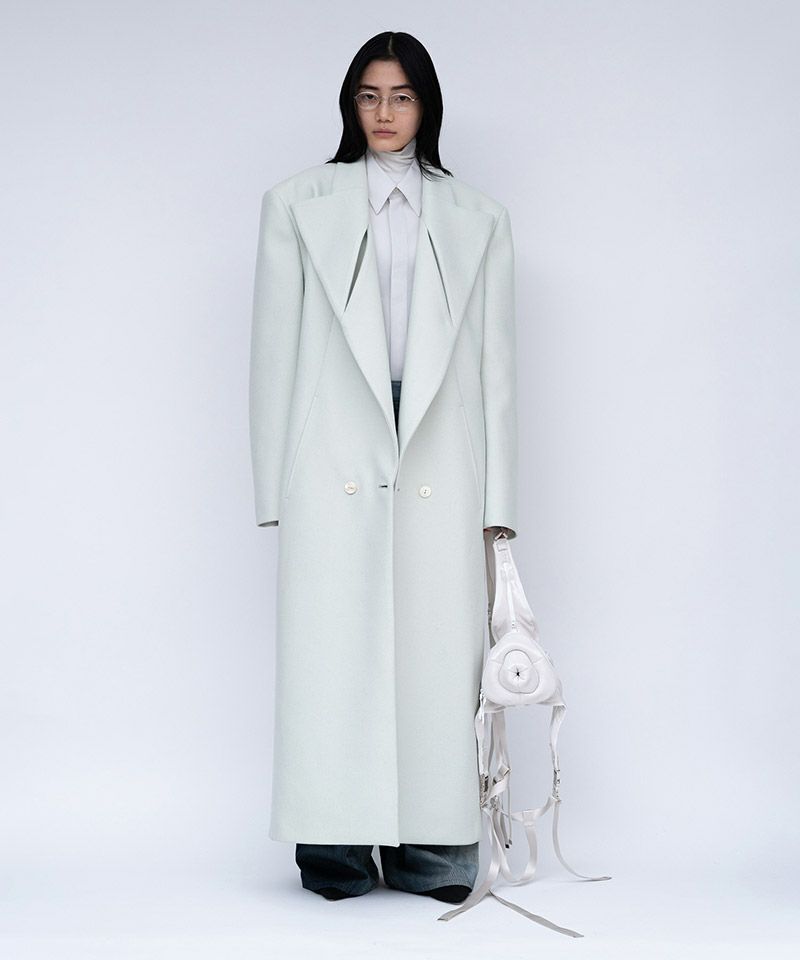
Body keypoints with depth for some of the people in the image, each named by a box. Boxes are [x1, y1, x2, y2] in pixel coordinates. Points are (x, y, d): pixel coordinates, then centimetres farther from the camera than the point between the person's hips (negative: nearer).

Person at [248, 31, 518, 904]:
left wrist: (497, 495, 4)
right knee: (335, 656, -3)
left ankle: (433, 852, 7)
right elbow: (275, 348, 8)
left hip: (438, 470, 1)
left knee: (436, 658, -1)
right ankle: (337, 852, 6)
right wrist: (273, 483, 1)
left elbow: (495, 362, 11)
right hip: (335, 465, -1)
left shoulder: (477, 220, 15)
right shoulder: (298, 206, 12)